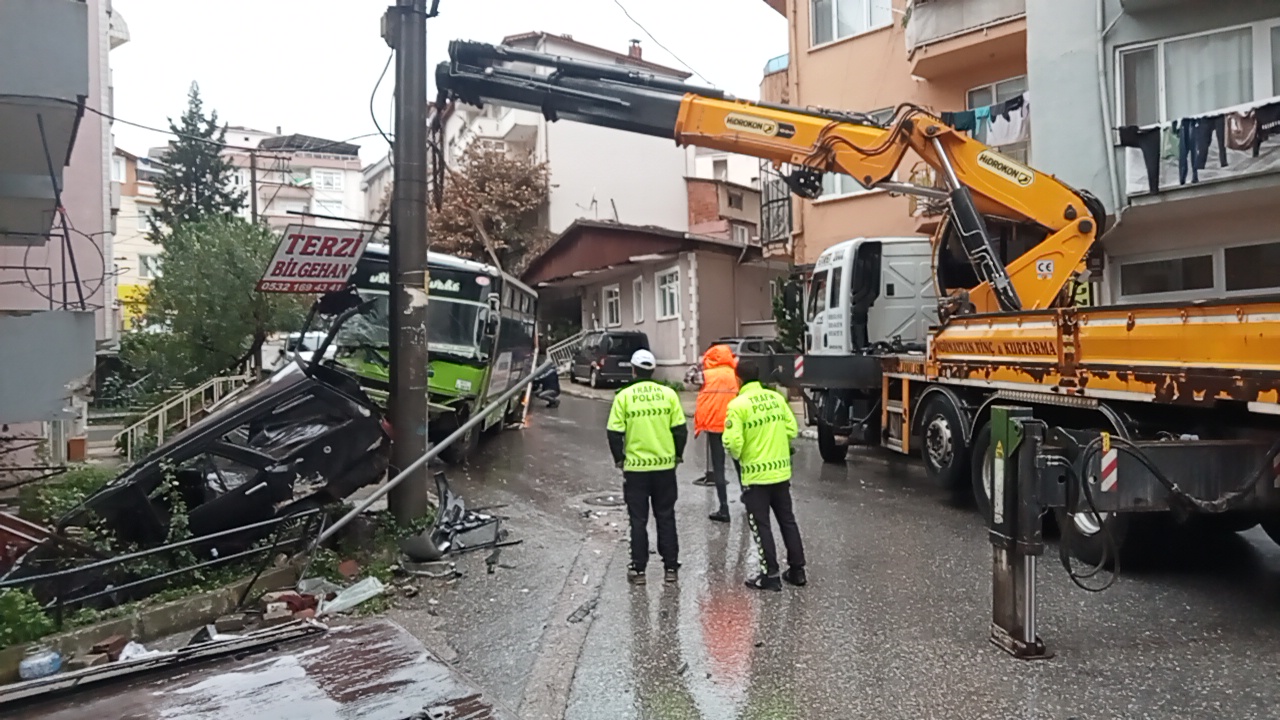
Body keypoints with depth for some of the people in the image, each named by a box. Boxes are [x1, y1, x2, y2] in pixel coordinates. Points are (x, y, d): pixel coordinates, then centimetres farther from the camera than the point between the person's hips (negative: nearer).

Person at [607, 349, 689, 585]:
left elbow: (615, 432, -6)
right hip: (665, 465, 2)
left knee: (638, 520, 8)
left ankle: (638, 569, 13)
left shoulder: (624, 396, -6)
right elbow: (680, 429, 0)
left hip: (635, 467, -2)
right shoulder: (668, 394, -2)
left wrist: (619, 458, 9)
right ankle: (670, 567, 17)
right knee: (666, 517, 13)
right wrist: (678, 454, 15)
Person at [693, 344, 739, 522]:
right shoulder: (737, 374, 2)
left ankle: (724, 509, -1)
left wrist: (699, 425, 3)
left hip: (715, 425, -3)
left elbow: (703, 403, -5)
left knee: (718, 467, 4)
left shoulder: (707, 375, -3)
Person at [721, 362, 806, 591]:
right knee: (787, 520, 16)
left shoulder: (738, 405, -15)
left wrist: (737, 455, 4)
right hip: (781, 471, 5)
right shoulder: (776, 397, 1)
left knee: (761, 525, 5)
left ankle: (770, 575, 9)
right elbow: (792, 430, 4)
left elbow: (733, 442, -18)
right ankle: (797, 570, 24)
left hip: (755, 474, -5)